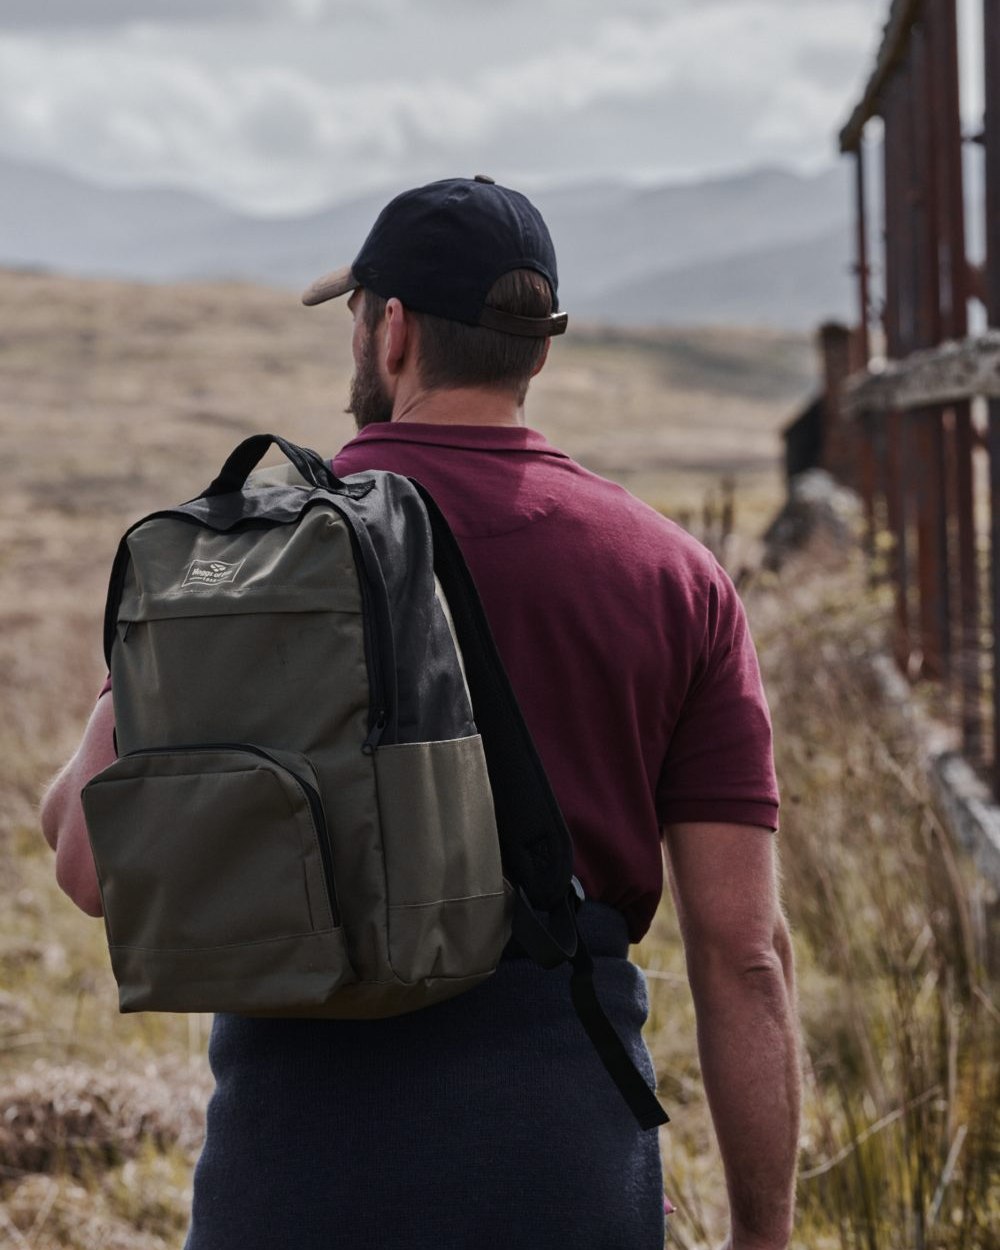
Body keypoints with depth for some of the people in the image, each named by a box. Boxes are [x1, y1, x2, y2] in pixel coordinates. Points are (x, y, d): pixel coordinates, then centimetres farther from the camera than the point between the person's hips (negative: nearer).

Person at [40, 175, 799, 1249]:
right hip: (565, 1152, 1)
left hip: (302, 1130, -1)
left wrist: (105, 734, 18)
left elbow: (96, 868, -4)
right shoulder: (676, 580, 5)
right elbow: (743, 946, -1)